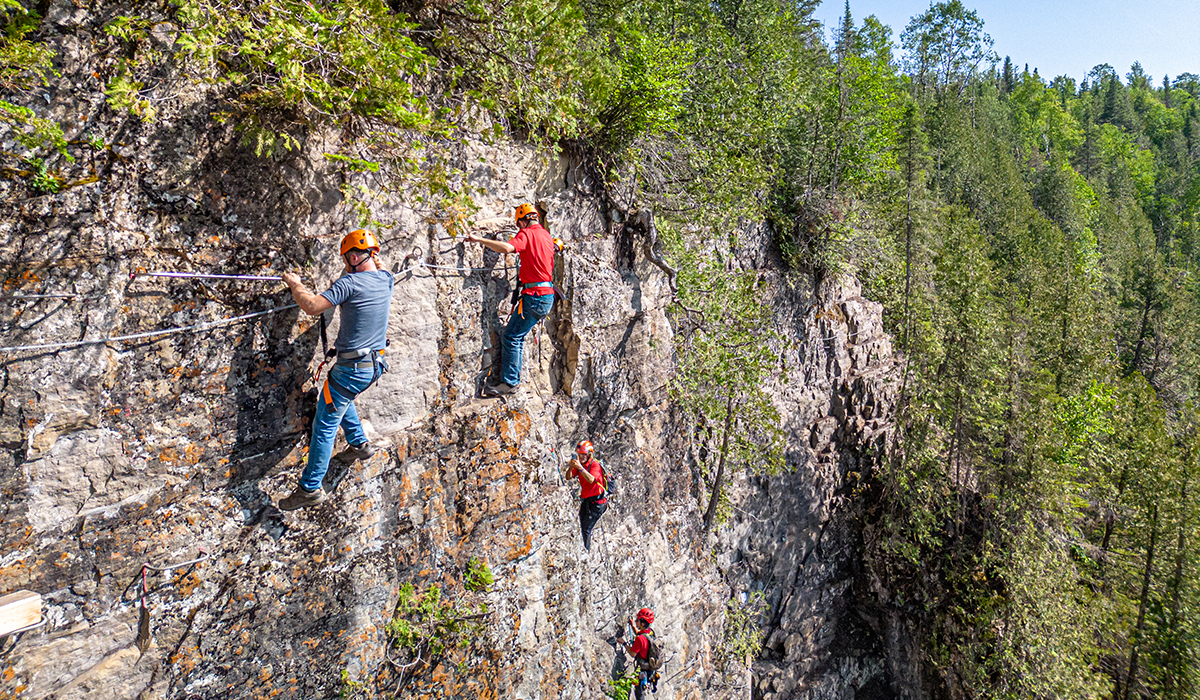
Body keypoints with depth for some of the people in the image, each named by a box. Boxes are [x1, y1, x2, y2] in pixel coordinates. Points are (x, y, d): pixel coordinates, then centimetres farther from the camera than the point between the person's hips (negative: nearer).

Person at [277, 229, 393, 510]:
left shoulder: (351, 282, -18)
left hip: (351, 369, -8)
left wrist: (295, 284, -7)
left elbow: (312, 306, -22)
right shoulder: (386, 279, 2)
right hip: (375, 364, 8)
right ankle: (359, 444, 35)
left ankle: (310, 488, 7)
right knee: (341, 399, 34)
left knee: (325, 425, 1)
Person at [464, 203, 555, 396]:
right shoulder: (546, 235, 19)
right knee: (517, 336, 14)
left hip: (534, 296, -9)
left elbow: (507, 248, -27)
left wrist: (479, 240, -22)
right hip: (548, 295, 9)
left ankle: (509, 382, -5)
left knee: (511, 336, -6)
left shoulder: (527, 234, -8)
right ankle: (513, 379, 17)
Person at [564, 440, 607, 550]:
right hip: (585, 500, 8)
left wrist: (580, 468, -45)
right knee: (582, 527, 12)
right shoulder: (580, 464, 6)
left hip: (597, 501, -8)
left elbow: (591, 480, -35)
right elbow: (568, 477, -2)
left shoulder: (595, 464, -17)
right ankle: (584, 550, 25)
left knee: (586, 529, -9)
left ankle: (587, 551, 1)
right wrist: (571, 467, -22)